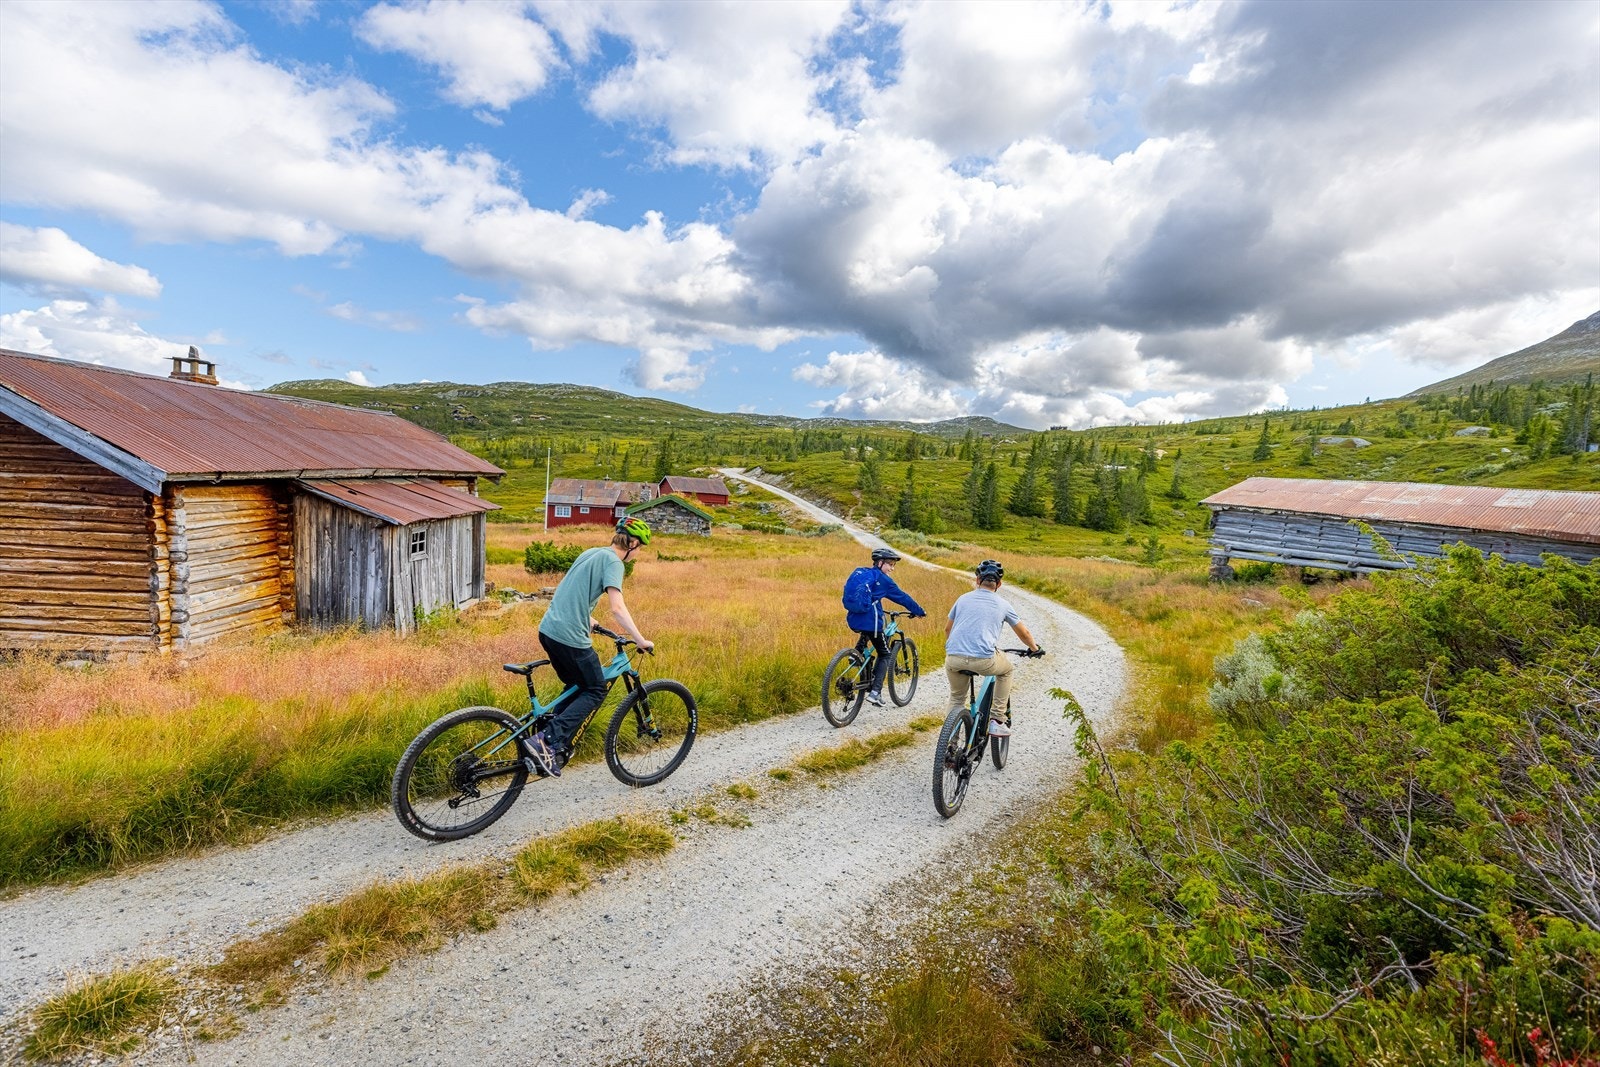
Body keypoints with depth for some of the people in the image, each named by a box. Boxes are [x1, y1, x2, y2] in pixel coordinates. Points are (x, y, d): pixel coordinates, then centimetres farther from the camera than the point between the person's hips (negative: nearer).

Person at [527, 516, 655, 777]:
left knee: (576, 687, 23)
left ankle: (556, 745, 20)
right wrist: (640, 640, -21)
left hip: (548, 629, 9)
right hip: (570, 637, -9)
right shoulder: (613, 561, -10)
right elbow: (617, 608, -22)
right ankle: (549, 742, -6)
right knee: (596, 690, 5)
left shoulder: (592, 553, 17)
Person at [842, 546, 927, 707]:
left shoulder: (858, 573, 15)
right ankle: (875, 692, -2)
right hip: (870, 621, -6)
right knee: (884, 654, 9)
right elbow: (902, 597, 3)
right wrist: (919, 611, 15)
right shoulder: (882, 579, -4)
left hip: (853, 619, 6)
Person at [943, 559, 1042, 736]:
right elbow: (1024, 633, 25)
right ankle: (997, 721, 26)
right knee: (1006, 670, 31)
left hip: (953, 659, 2)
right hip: (983, 660, -2)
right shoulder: (1002, 604, 14)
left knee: (957, 697, 28)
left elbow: (947, 629, 30)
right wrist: (1035, 648, 45)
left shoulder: (963, 598, 19)